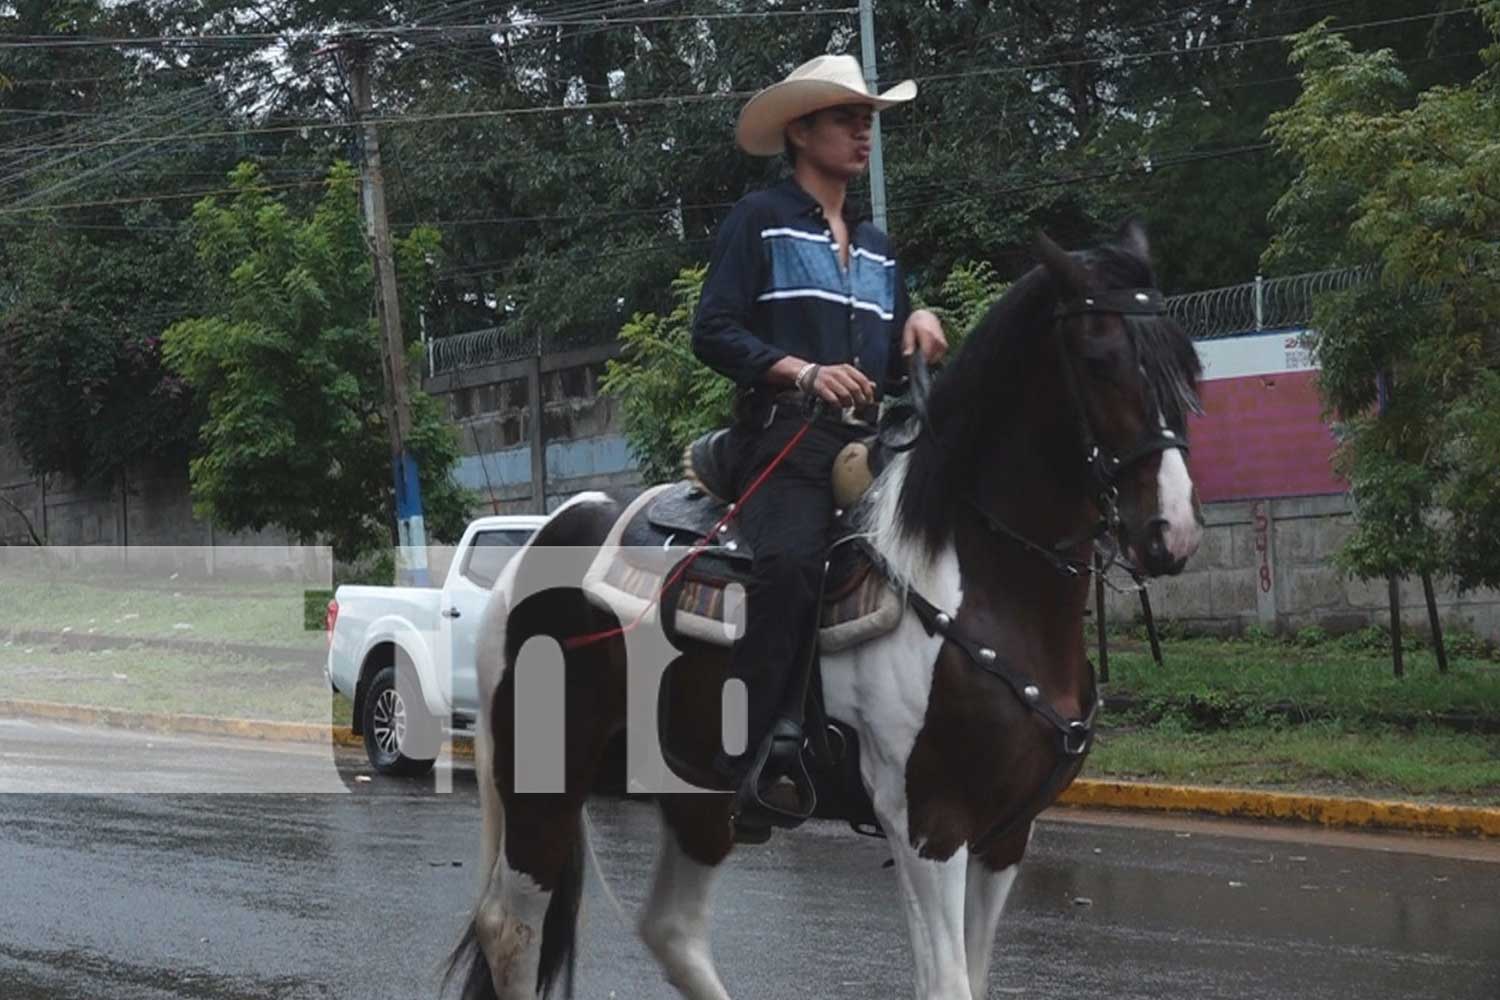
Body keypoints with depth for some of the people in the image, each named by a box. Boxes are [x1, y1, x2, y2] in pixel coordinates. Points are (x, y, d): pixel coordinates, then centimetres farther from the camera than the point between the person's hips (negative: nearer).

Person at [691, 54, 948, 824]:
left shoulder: (876, 247, 26)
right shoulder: (759, 221, 6)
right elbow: (713, 332, -4)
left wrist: (918, 325, 6)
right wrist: (802, 371, -17)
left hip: (866, 440, 7)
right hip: (785, 436, -7)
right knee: (788, 563, -30)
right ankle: (748, 748, -28)